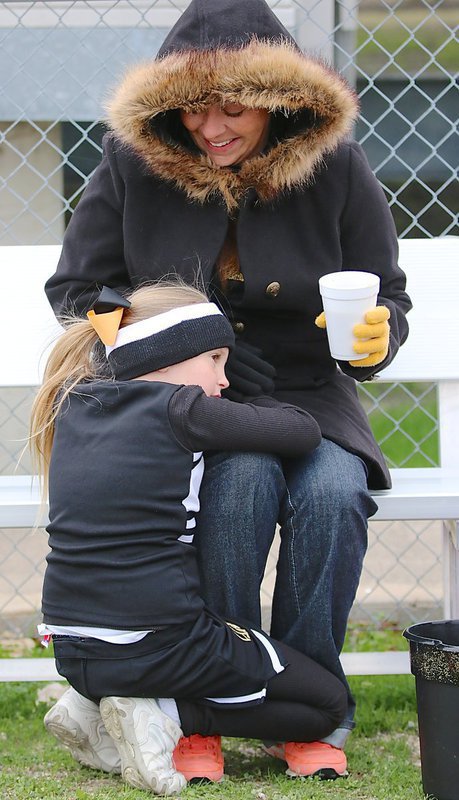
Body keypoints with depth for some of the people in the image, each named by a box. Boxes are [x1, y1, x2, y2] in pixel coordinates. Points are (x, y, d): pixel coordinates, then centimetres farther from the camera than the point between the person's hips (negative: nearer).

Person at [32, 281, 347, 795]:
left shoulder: (74, 404, 8)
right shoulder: (180, 410, -9)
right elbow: (304, 432, -4)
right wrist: (259, 406, 17)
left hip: (72, 651, 7)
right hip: (158, 647, -7)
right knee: (327, 704, 9)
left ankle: (94, 706, 11)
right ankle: (169, 715, -7)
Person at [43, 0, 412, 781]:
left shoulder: (335, 169, -3)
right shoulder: (133, 166, -3)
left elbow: (387, 300, 5)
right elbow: (76, 291, 2)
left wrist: (373, 338, -22)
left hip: (307, 396, 1)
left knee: (334, 490, -32)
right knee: (243, 477, -34)